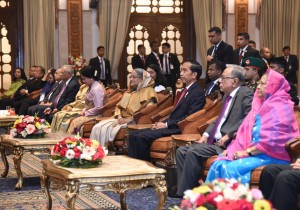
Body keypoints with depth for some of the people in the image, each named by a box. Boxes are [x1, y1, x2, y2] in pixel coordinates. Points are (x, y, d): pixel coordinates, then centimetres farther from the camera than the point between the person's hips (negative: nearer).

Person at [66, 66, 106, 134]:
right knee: (72, 120, -3)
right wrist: (84, 110, 4)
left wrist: (86, 113, -13)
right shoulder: (91, 87, 10)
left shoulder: (96, 89, -20)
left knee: (75, 122, -18)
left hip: (95, 115, -9)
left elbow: (98, 108, -23)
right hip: (89, 113, 9)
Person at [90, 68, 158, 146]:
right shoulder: (129, 92, 23)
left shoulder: (148, 91, -2)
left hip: (134, 122, -8)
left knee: (107, 130, -28)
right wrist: (119, 117, -4)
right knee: (97, 128, -15)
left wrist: (129, 119, -18)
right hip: (121, 119, 8)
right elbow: (119, 106, 19)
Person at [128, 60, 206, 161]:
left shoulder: (198, 93, -10)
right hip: (170, 125, 10)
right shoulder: (185, 90, 20)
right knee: (133, 135, -2)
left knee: (141, 137, -23)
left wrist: (166, 124, -15)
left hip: (178, 129, -9)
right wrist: (162, 123, 4)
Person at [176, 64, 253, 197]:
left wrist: (228, 135, -22)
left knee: (193, 152, -24)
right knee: (181, 151, 0)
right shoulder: (227, 95, 19)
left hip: (227, 143, -10)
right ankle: (184, 189, 0)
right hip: (213, 140, 10)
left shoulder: (246, 94, -10)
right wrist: (206, 134, 12)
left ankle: (186, 193, -13)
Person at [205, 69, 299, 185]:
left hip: (271, 157, -8)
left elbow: (272, 141, -19)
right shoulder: (262, 105, 18)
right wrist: (231, 148, 4)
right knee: (218, 165, -11)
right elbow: (246, 131, 18)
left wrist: (247, 152, -17)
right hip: (252, 152, 8)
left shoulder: (280, 108, -10)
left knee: (232, 168, -27)